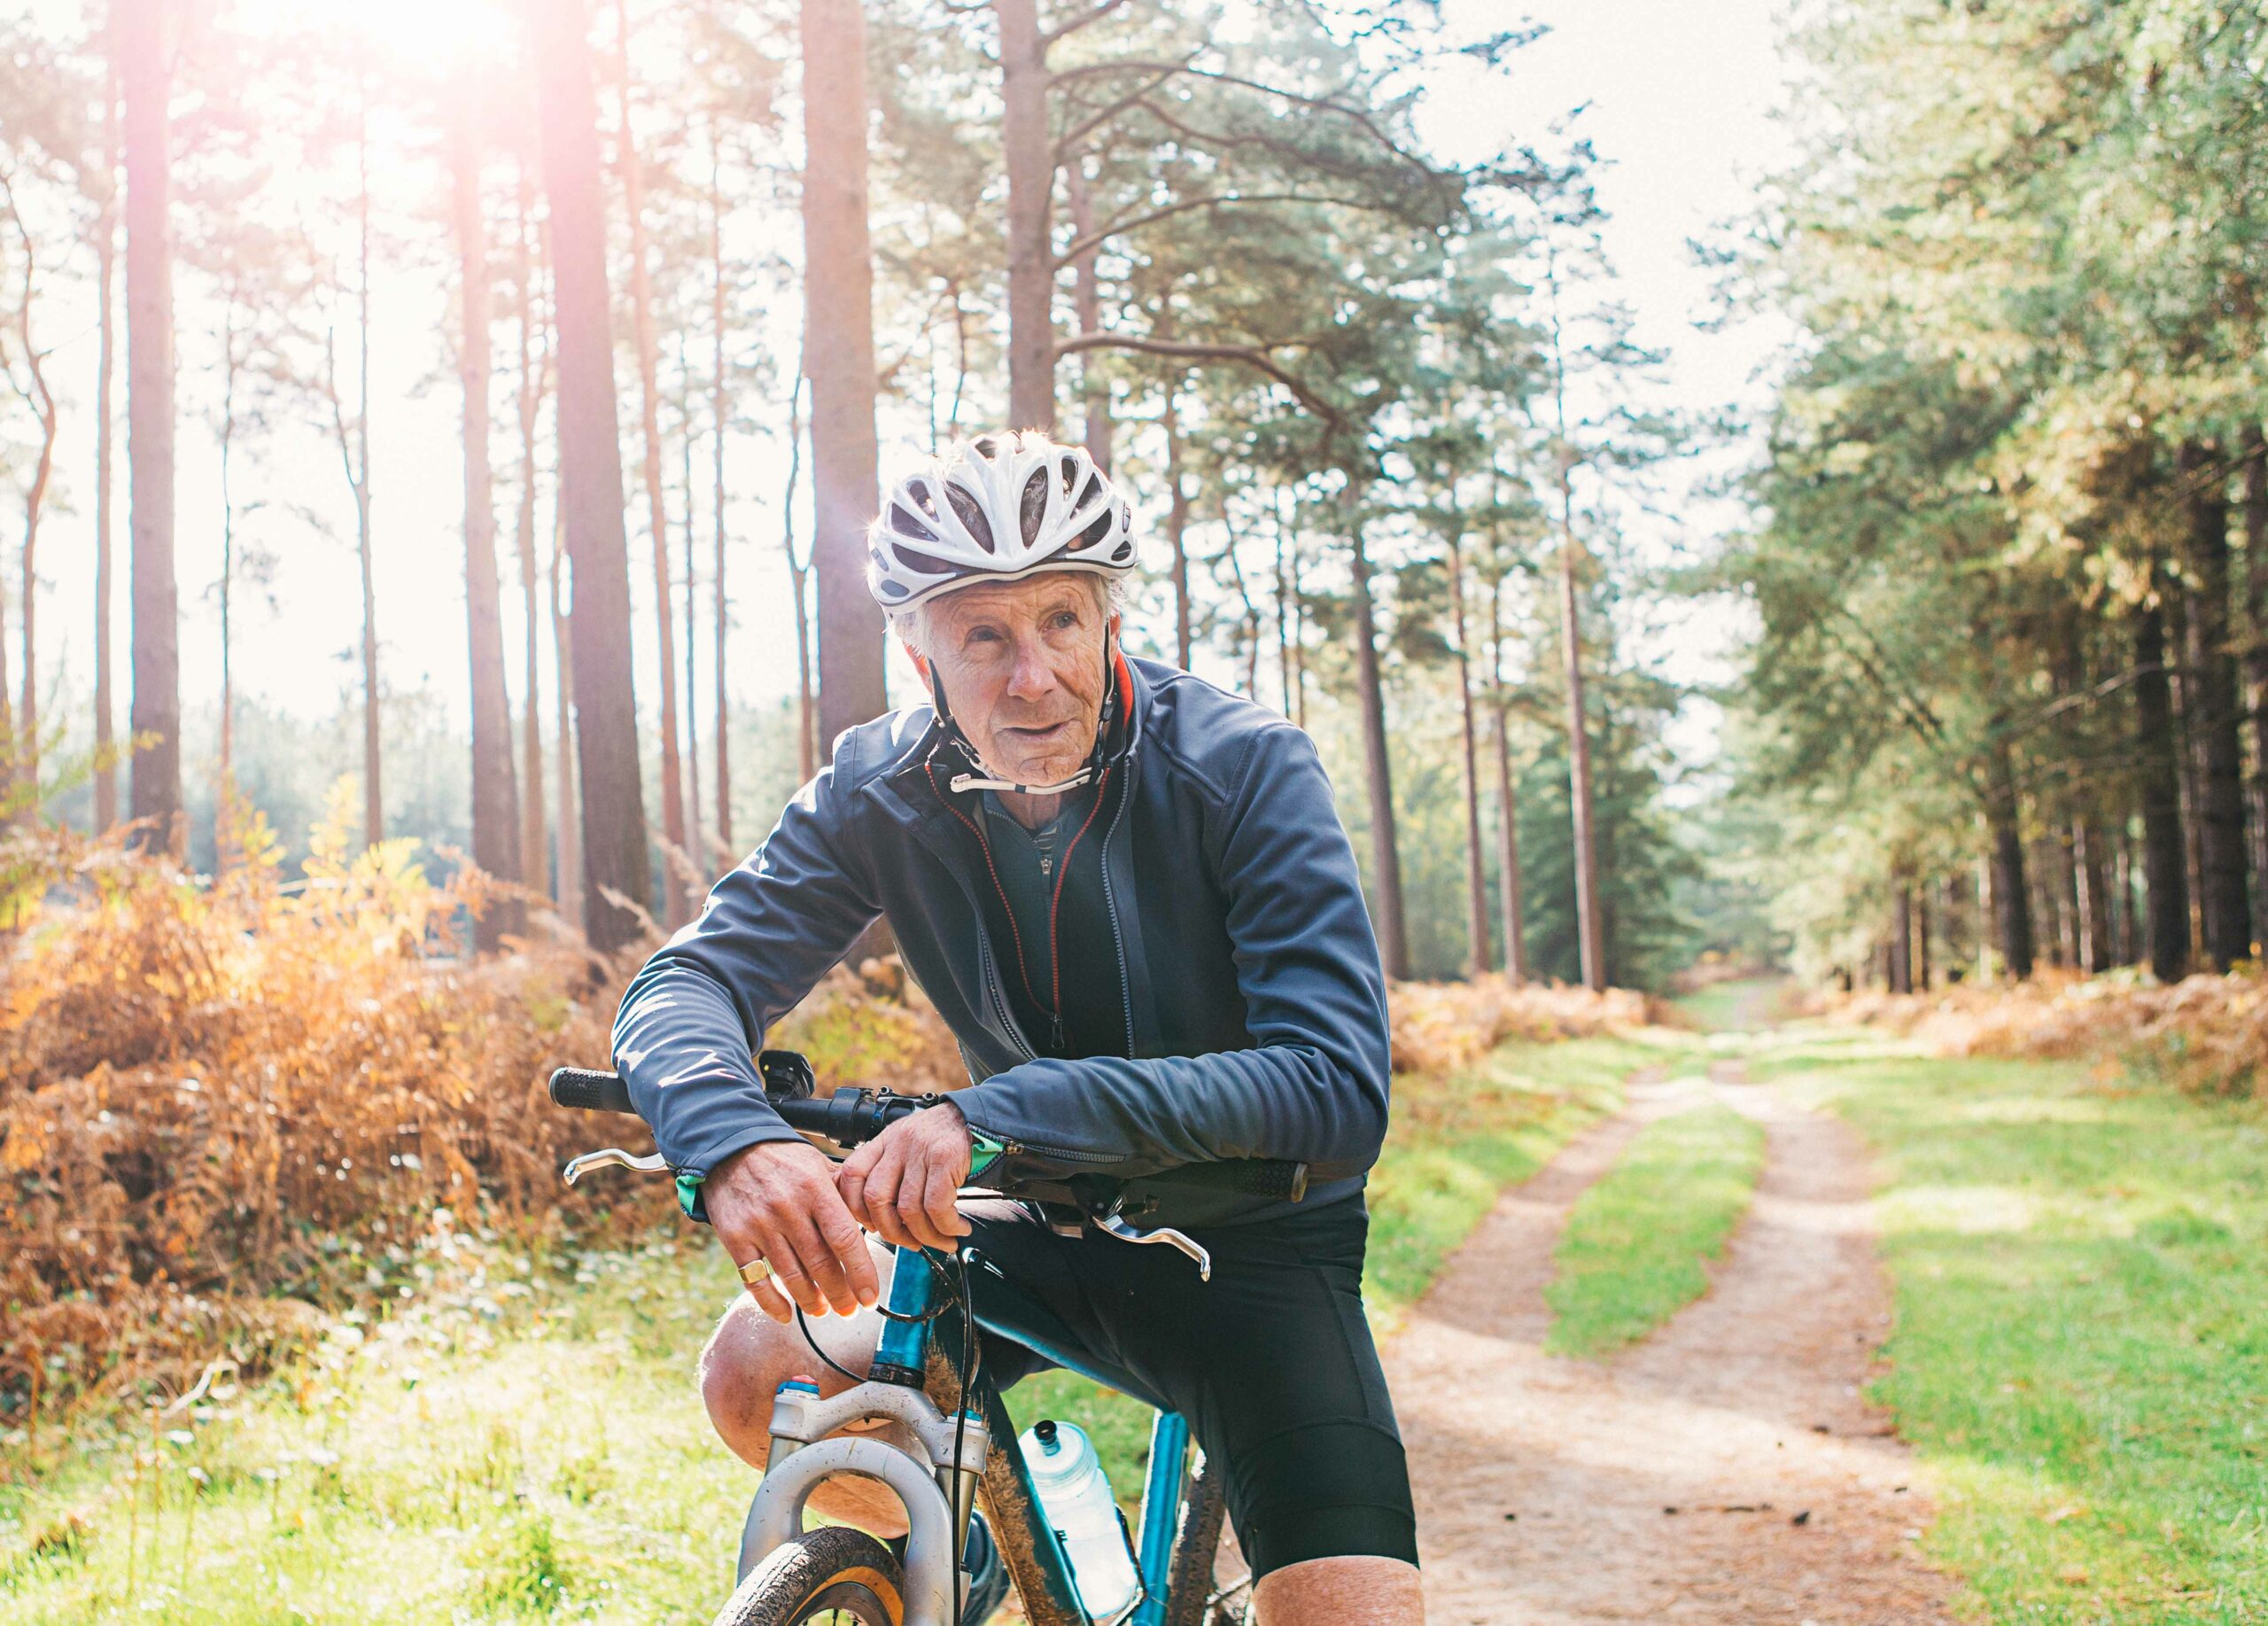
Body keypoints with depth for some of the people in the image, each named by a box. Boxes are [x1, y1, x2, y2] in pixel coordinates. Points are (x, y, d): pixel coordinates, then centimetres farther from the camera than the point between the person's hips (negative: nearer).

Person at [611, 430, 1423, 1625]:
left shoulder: (1244, 767, -23)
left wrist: (1001, 1112, -45)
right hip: (1045, 1227, 4)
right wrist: (730, 1140, -42)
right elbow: (686, 981, -17)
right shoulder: (880, 790, -11)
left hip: (1247, 1244, -4)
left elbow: (1339, 1089, -33)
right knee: (754, 1373, -11)